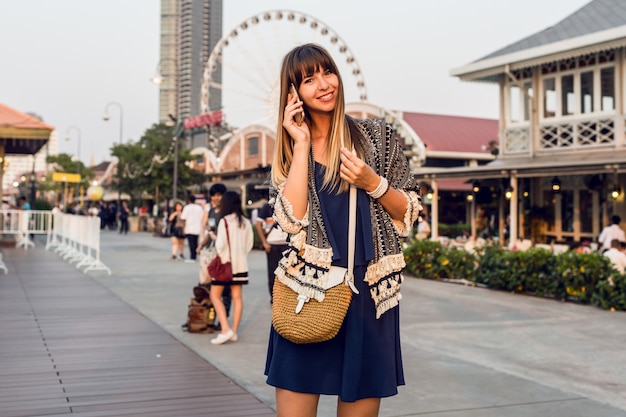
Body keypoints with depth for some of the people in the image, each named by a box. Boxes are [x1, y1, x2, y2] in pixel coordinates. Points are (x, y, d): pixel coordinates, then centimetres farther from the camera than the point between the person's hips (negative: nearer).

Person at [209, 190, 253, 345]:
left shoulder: (224, 221, -12)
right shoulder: (245, 222, 5)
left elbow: (220, 245, -15)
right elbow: (249, 244, 7)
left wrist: (214, 237, 4)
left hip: (225, 262, -6)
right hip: (240, 263, 6)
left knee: (215, 295, 2)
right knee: (237, 296, 8)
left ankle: (225, 329, -10)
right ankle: (234, 331, 11)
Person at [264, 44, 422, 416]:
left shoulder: (377, 135, 4)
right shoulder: (289, 149, 8)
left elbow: (410, 211, 5)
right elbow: (292, 218, -8)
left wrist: (373, 184, -13)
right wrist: (302, 144, -6)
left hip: (369, 293, 0)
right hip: (306, 291, 1)